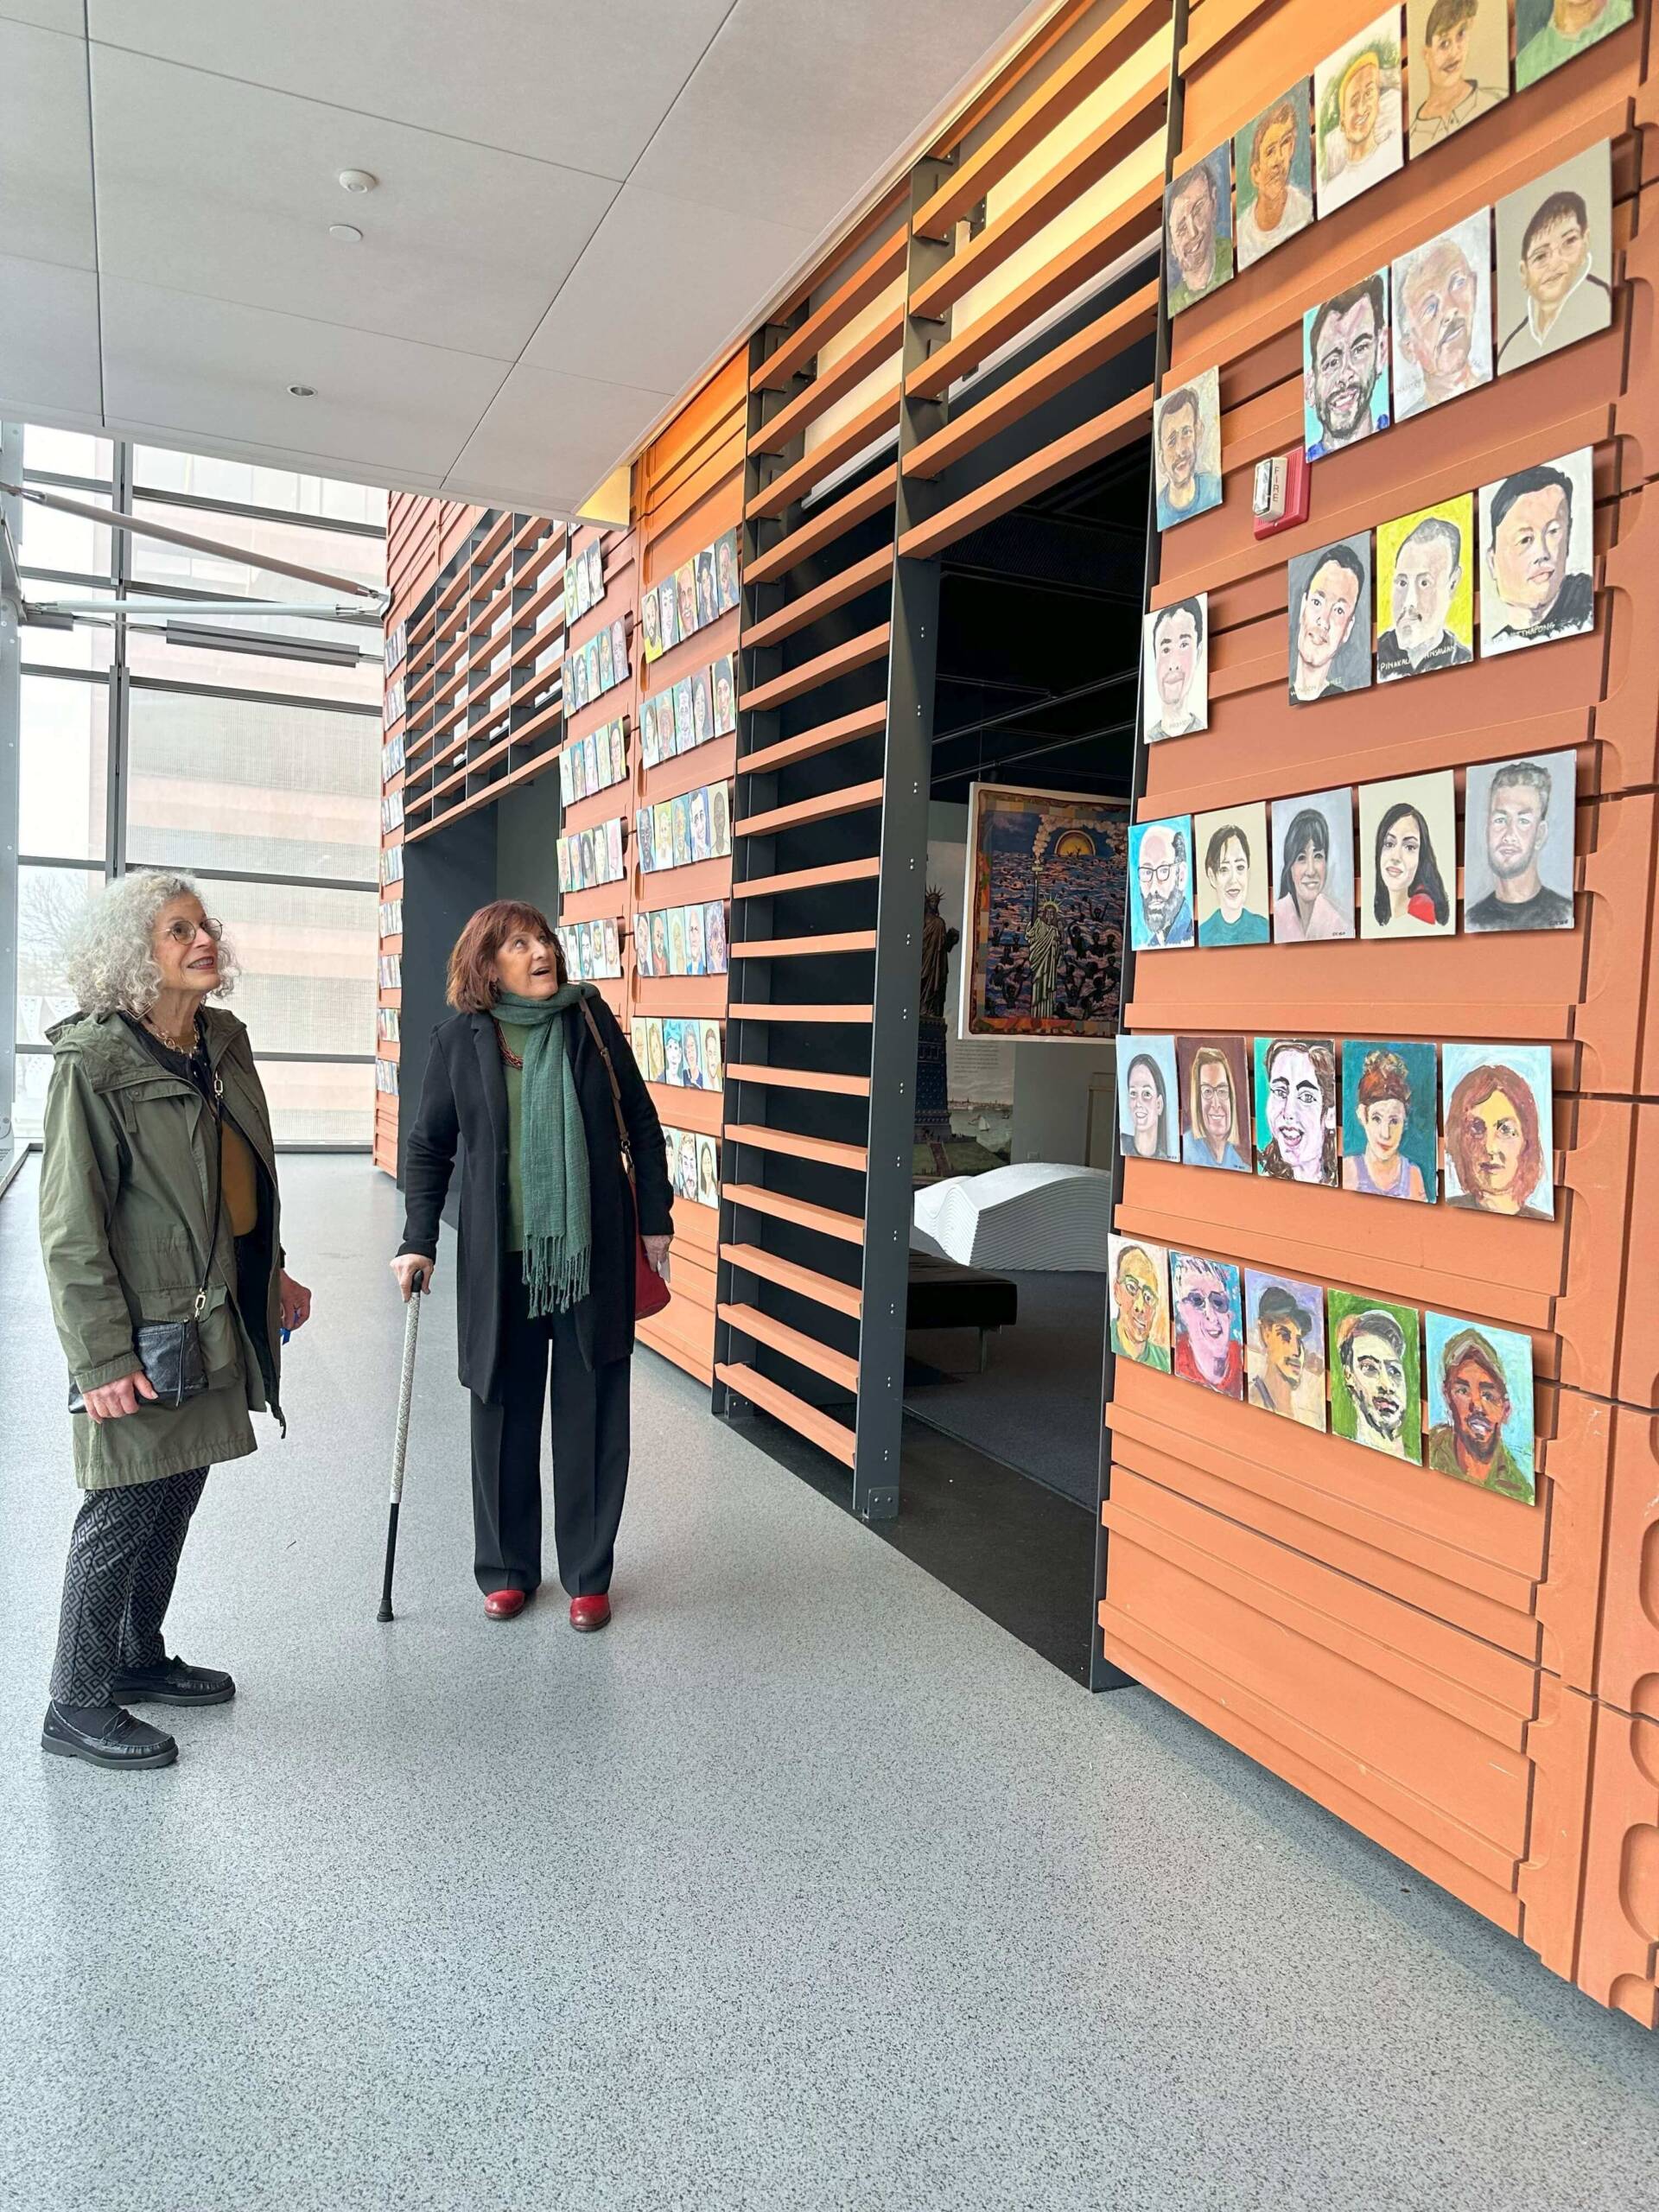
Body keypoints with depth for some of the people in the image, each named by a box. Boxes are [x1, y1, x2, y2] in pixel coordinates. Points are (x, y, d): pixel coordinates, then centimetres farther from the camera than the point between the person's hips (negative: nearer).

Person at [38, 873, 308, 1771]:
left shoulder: (224, 1041, 6)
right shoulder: (93, 1062, -16)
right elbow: (70, 1224, -17)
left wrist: (273, 1271, 21)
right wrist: (101, 1357, -18)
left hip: (217, 1317, 7)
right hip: (145, 1330, -7)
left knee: (177, 1493, 18)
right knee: (124, 1510, 3)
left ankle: (138, 1659, 37)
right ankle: (76, 1708, 21)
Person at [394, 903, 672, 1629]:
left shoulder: (589, 1017, -2)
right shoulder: (460, 1038, -2)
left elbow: (640, 1121, 4)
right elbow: (428, 1146, 6)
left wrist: (656, 1216, 4)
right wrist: (418, 1241, -1)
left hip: (594, 1250, 0)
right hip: (500, 1256, 0)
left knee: (592, 1413, 7)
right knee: (503, 1413, 11)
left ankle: (588, 1574, 23)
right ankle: (506, 1568, 30)